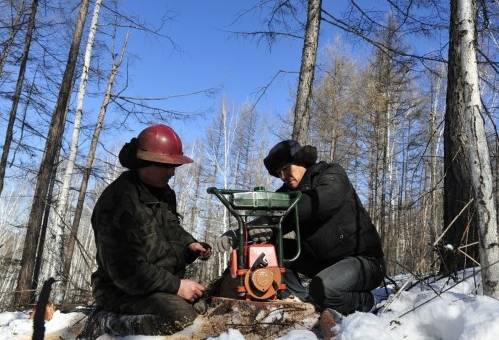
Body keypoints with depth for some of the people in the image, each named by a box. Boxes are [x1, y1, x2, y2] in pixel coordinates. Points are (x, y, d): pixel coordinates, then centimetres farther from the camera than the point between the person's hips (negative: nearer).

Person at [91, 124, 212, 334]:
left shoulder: (162, 192, 8)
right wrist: (175, 286, -24)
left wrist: (189, 245, 0)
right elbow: (126, 270, -26)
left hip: (165, 285, 9)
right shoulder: (118, 201, -22)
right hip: (125, 291, -9)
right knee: (183, 316, -32)